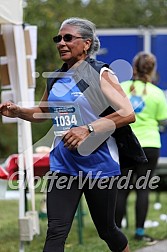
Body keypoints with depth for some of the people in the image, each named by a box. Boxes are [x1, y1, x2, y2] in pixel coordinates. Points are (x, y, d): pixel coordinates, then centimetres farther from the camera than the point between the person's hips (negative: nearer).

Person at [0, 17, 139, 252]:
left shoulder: (100, 74, -8)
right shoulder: (55, 78, 9)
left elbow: (128, 114, -18)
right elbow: (42, 112, 27)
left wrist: (88, 129, -27)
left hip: (99, 164, -4)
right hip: (63, 166, 4)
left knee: (106, 230, 12)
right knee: (55, 232, -9)